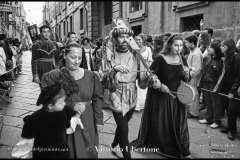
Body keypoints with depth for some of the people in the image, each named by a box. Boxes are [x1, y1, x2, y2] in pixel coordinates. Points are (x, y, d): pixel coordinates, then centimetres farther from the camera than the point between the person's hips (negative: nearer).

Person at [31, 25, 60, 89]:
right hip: (41, 73, -2)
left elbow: (58, 59, 12)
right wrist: (35, 75, -9)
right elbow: (34, 61, -3)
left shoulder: (54, 44, 7)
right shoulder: (36, 45, -1)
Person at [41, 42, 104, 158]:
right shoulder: (53, 77, -8)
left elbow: (97, 99, 3)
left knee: (88, 152, 14)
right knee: (67, 153, 12)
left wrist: (99, 120, 1)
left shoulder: (91, 76, -2)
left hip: (87, 122, 2)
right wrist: (71, 105, -20)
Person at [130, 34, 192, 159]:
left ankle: (183, 151, 28)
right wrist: (159, 85, -24)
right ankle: (154, 144, 35)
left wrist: (187, 74, -12)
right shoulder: (160, 59, -15)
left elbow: (185, 80, 8)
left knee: (178, 124, 12)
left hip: (177, 97, 4)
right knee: (159, 123, 10)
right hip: (160, 96, -4)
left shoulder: (182, 60, 1)